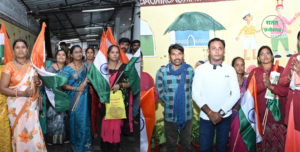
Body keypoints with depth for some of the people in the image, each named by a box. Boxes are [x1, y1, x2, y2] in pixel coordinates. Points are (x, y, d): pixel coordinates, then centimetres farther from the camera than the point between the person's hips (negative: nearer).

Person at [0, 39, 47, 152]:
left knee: (34, 132, 4)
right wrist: (22, 93, -21)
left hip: (32, 105, 3)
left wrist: (39, 82, -8)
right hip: (16, 106, -3)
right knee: (20, 133, 2)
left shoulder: (33, 65, 6)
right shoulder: (9, 66, -6)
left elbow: (40, 82, 16)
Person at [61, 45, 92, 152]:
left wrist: (88, 81, -11)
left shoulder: (86, 65, 5)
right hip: (74, 98, -3)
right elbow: (63, 85, -10)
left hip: (85, 98, 3)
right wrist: (76, 88, -17)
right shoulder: (67, 68, -7)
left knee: (85, 119, 7)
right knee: (76, 120, 4)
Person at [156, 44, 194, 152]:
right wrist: (169, 101, -6)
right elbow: (160, 91, -3)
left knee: (186, 143, 20)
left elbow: (192, 88, 7)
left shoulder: (190, 70, -5)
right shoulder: (162, 72, -10)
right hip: (170, 115, -1)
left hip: (187, 115, 1)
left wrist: (185, 99, -2)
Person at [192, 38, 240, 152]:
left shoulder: (230, 70, -1)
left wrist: (221, 112, -12)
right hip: (206, 117, -1)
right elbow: (196, 94, -7)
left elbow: (236, 94, -3)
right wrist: (210, 112, -16)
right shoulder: (200, 69, -5)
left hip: (225, 117, 1)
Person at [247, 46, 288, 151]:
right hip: (260, 114, 0)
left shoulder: (280, 70, 7)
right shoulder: (254, 72, 9)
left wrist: (271, 86, -17)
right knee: (261, 142, 0)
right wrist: (263, 85, -16)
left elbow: (286, 90, -3)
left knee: (277, 142, -1)